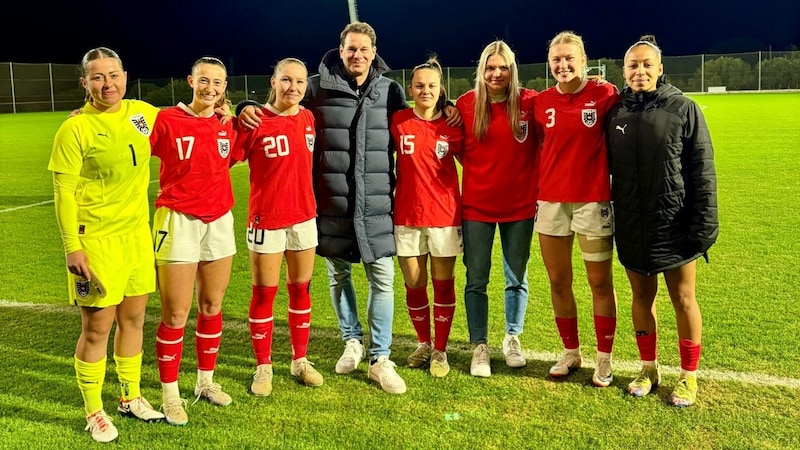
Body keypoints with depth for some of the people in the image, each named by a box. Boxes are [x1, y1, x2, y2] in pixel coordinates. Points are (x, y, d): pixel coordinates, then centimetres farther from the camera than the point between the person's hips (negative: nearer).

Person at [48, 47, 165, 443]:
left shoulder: (143, 112, 3)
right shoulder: (75, 128, -11)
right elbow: (64, 192, -11)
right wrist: (72, 246, -15)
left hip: (137, 233, 5)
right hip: (95, 239, -5)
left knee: (133, 318, 15)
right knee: (97, 327, 4)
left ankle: (131, 397, 34)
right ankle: (94, 413, 22)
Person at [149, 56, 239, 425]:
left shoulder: (227, 126, 5)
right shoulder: (166, 120, -10)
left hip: (219, 221, 5)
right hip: (178, 222, -5)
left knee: (212, 306, 14)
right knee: (176, 314, 0)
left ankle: (206, 380, 31)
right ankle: (170, 394, 16)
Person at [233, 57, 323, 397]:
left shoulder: (308, 118, 3)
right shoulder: (255, 121, -12)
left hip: (304, 217, 5)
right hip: (267, 219, -5)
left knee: (301, 289, 13)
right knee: (264, 294, 5)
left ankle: (300, 361, 27)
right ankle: (263, 367, 19)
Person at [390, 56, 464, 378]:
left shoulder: (451, 126, -2)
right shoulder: (399, 122, -1)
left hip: (444, 215, -1)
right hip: (407, 216, 1)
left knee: (443, 285, 6)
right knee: (414, 285, 10)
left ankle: (440, 350, 20)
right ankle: (423, 343, 30)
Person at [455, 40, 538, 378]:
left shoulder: (529, 102, -5)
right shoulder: (466, 104, -3)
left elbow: (540, 144, 2)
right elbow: (460, 150, 7)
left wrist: (535, 183, -5)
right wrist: (480, 172, -3)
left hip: (520, 205, 0)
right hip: (477, 205, 0)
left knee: (517, 279, 13)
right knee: (476, 281, 5)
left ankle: (512, 339, 33)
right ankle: (479, 347, 19)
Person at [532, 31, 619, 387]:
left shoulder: (605, 94, -5)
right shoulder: (542, 102, 4)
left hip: (593, 201, -3)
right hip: (551, 201, 4)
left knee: (600, 283, 4)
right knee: (558, 281, 10)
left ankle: (604, 359, 19)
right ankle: (570, 352, 27)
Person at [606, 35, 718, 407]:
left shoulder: (683, 110, -6)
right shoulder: (616, 113, 4)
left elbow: (703, 172, -6)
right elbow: (606, 167, 12)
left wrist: (703, 225, -10)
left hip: (674, 226, -3)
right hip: (631, 228, 3)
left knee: (683, 299, 6)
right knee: (642, 296, 13)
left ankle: (689, 376, 22)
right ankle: (648, 369, 29)